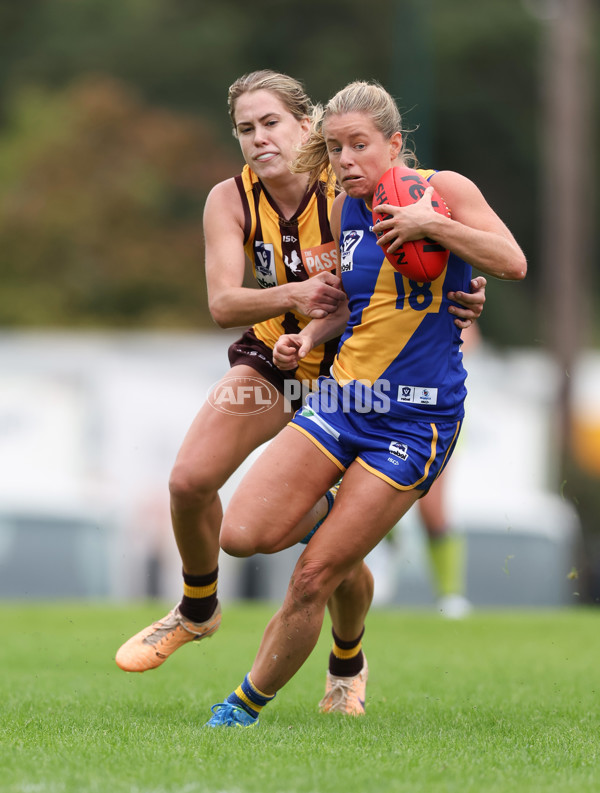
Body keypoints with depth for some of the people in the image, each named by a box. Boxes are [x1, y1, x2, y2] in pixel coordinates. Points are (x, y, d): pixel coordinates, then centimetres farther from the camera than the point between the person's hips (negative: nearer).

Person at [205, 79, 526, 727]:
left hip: (416, 418, -5)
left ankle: (248, 705, 11)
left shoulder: (442, 189, -6)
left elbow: (513, 264, -15)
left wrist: (431, 224, -23)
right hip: (341, 399, 5)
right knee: (241, 536, -10)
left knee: (313, 578, -7)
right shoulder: (344, 210, 9)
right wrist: (309, 335, 2)